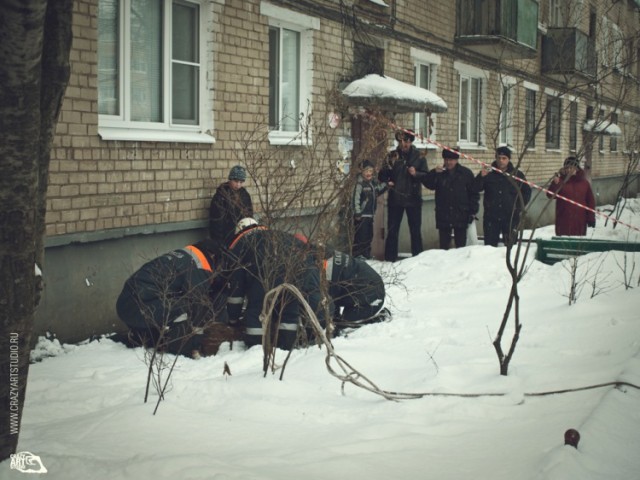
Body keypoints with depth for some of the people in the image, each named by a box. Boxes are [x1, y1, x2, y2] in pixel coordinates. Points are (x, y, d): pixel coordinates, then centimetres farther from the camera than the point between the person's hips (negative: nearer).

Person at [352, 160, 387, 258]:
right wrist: (357, 213, -23)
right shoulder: (360, 183, -15)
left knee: (369, 236, 15)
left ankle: (367, 255, 24)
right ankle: (357, 256, -4)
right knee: (361, 237, -8)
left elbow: (378, 192, 27)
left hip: (370, 215, 8)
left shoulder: (374, 182, 9)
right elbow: (356, 198, -19)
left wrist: (385, 185, 10)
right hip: (362, 216, -8)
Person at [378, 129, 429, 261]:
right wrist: (387, 181, -14)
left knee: (415, 230, 7)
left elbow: (426, 176, 0)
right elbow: (382, 175, 6)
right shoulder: (392, 156, 2)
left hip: (413, 199, 0)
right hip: (395, 199, 0)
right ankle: (390, 259, 9)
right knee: (392, 230, 3)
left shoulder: (418, 157, 1)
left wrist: (416, 174, -18)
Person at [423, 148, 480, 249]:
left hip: (461, 215, -2)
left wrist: (473, 211, -3)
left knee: (461, 244, 4)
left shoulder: (466, 173, 0)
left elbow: (474, 193, 2)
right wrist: (434, 173, -21)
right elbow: (428, 184, -6)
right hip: (443, 215, 2)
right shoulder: (439, 173, 6)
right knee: (444, 244, 7)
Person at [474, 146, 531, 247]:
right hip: (491, 217, 0)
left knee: (510, 245, 0)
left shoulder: (517, 174, 4)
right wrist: (481, 177, -22)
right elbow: (476, 188, -4)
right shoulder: (489, 174, 3)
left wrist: (519, 206, 1)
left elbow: (527, 192, 13)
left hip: (511, 217, 0)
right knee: (490, 245, 2)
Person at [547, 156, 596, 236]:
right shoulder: (560, 181, 0)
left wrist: (591, 218, 3)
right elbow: (550, 195, -12)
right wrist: (555, 184, -30)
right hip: (564, 220, -2)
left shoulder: (584, 182, 5)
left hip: (580, 220, 2)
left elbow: (591, 201, 7)